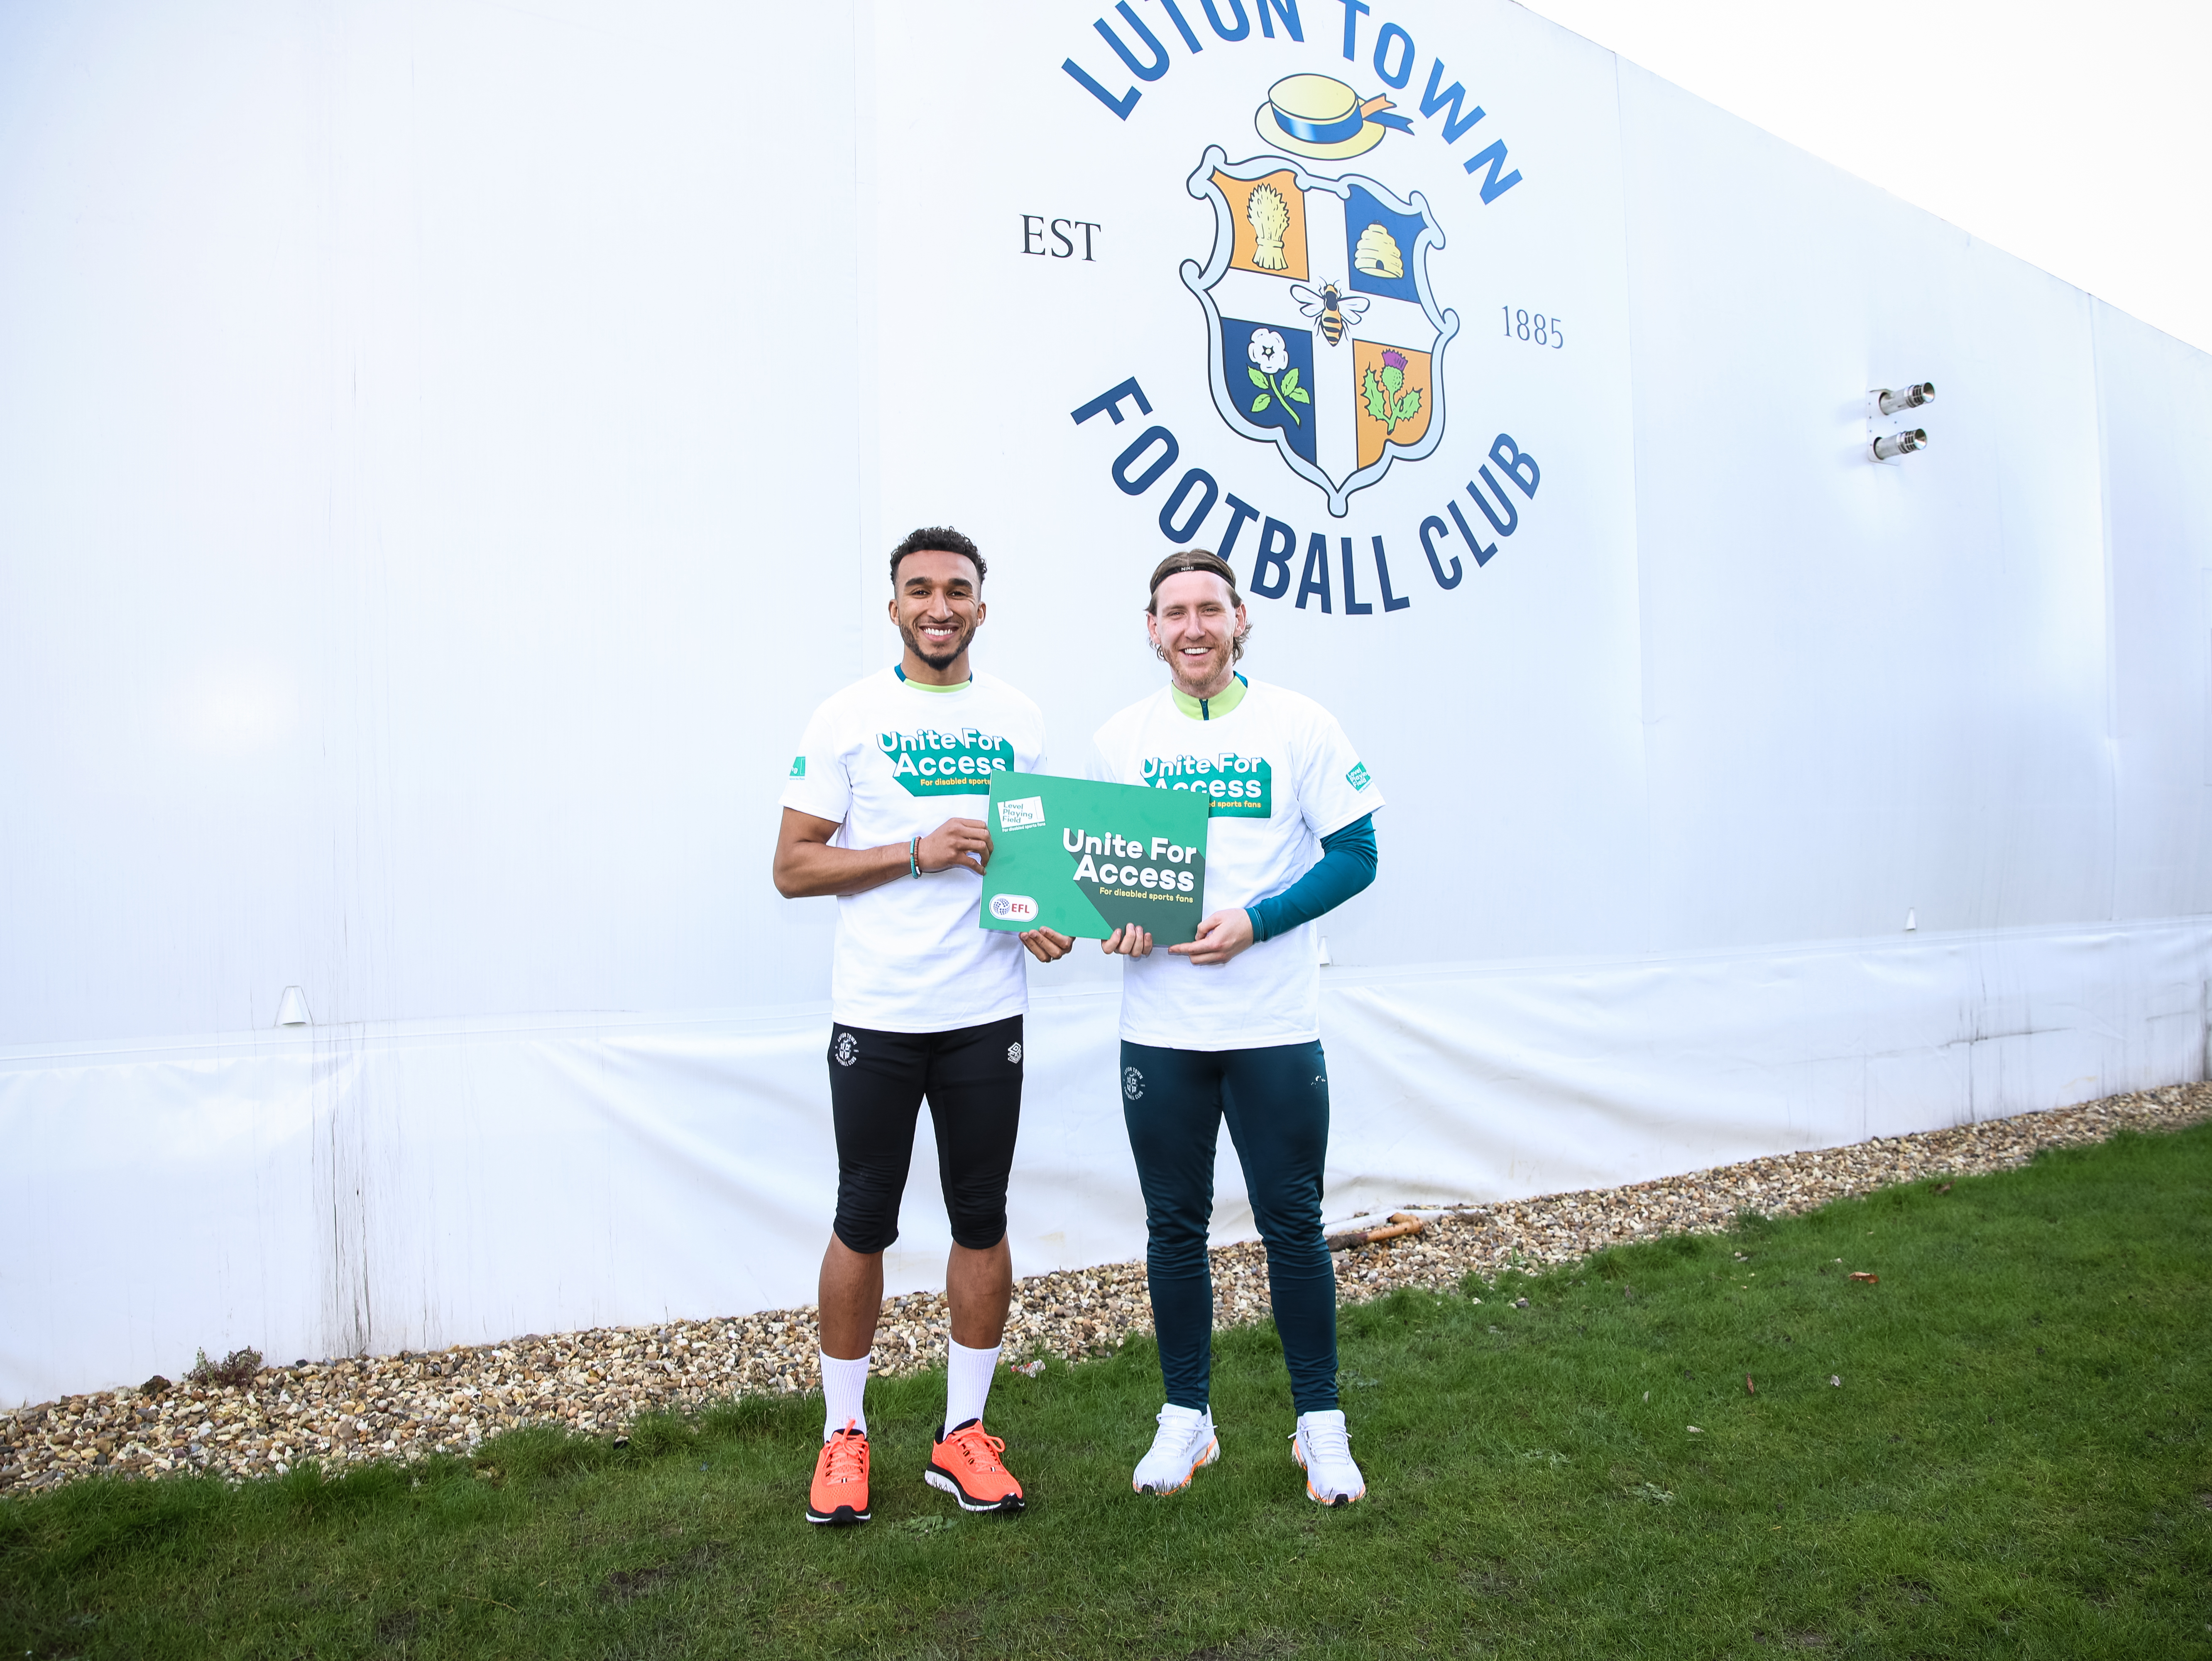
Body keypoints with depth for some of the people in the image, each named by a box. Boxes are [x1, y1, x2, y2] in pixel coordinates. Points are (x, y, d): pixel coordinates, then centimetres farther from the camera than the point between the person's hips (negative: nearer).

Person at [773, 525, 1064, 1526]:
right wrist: (918, 853, -16)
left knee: (981, 1220, 10)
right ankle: (844, 1431, 26)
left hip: (986, 1013, 3)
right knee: (863, 1223, 8)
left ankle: (964, 1434, 26)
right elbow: (793, 867, -5)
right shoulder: (848, 719, -2)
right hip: (875, 1015, -2)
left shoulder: (1018, 721, 7)